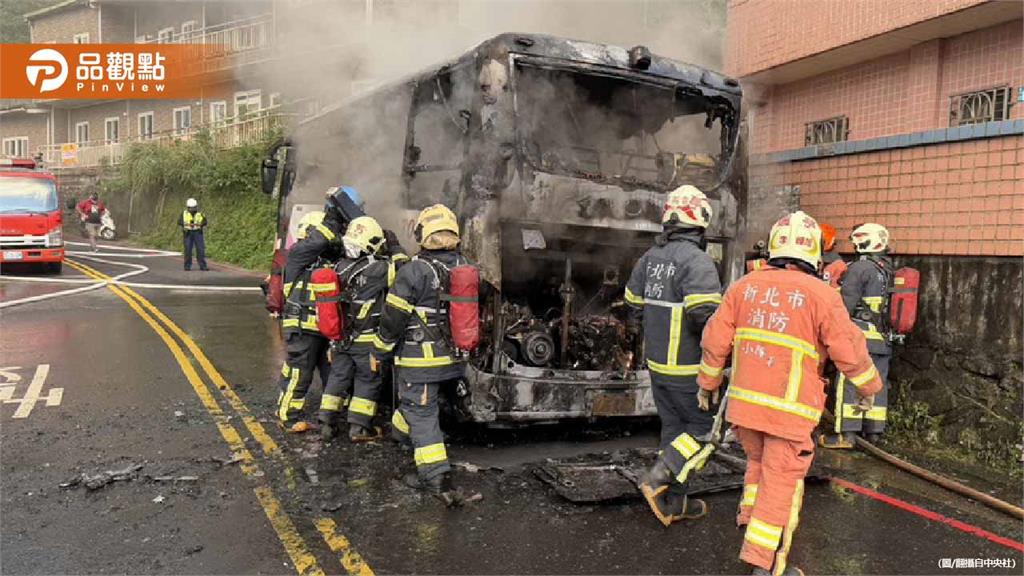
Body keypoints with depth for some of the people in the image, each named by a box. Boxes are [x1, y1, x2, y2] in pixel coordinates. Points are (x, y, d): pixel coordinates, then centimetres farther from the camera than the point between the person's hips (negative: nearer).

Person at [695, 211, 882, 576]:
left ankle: (750, 521, 35)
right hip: (789, 409, -4)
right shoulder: (821, 294, -9)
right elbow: (849, 351, -5)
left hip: (743, 401, 4)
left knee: (758, 463, 27)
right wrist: (867, 387, 12)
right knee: (780, 484, 5)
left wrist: (708, 383, 17)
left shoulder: (744, 286, 4)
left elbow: (716, 340, 5)